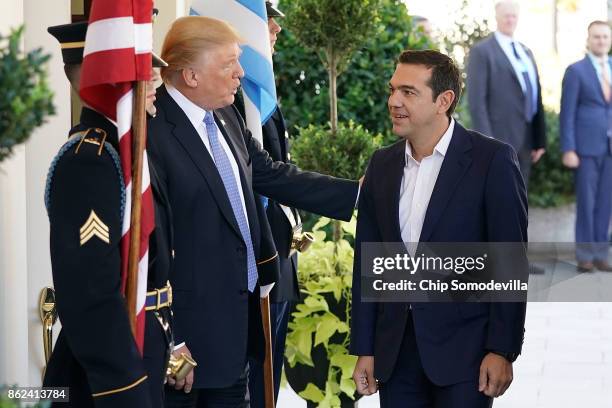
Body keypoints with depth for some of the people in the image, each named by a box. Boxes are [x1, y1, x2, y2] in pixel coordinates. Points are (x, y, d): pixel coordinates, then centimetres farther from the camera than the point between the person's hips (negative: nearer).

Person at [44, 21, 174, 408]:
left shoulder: (120, 148, 10)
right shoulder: (88, 160, -21)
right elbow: (90, 296, -26)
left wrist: (169, 345, 18)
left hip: (142, 352, 9)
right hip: (111, 364, -9)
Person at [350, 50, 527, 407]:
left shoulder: (492, 160, -8)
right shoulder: (382, 164, 8)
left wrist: (502, 350, -11)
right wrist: (364, 349, 7)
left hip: (464, 348, -4)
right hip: (396, 350, 4)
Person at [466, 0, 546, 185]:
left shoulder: (526, 52, 18)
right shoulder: (482, 51, -5)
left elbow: (535, 97, 17)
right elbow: (476, 100, -12)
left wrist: (539, 140, 12)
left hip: (524, 141, 7)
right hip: (499, 139, -7)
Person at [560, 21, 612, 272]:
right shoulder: (575, 71, -5)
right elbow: (567, 113, -7)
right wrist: (568, 150, -14)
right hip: (586, 145, -5)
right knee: (586, 202, -3)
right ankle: (584, 256, 5)